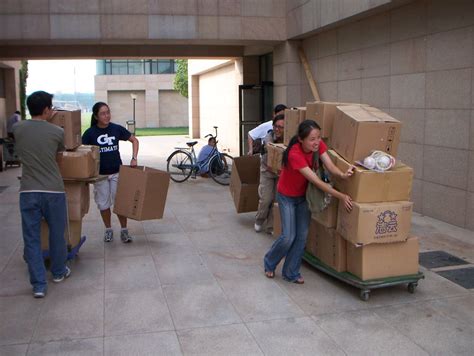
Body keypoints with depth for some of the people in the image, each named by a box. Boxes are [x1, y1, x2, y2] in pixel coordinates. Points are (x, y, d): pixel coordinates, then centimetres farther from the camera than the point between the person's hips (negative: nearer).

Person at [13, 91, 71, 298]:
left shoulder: (18, 129, 1)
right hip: (53, 191, -1)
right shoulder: (57, 132, -6)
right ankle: (59, 272, 34)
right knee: (57, 235, 17)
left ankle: (39, 285, 9)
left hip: (28, 192, 1)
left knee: (31, 239, 8)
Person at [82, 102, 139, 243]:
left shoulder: (117, 129, -3)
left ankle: (124, 230, 14)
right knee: (103, 203, 8)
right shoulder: (90, 133, -7)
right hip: (100, 174, 0)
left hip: (117, 172, 1)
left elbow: (134, 140, 7)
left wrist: (134, 158, -3)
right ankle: (108, 229, 26)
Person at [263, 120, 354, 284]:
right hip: (287, 196, -6)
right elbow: (316, 181, -36)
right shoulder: (295, 154, -35)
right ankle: (269, 262, 21)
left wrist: (343, 174, -49)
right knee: (288, 236, -7)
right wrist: (340, 196, -39)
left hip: (304, 195, 6)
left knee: (302, 236, 4)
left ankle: (291, 272, 20)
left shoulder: (319, 145, -17)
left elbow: (330, 167, -27)